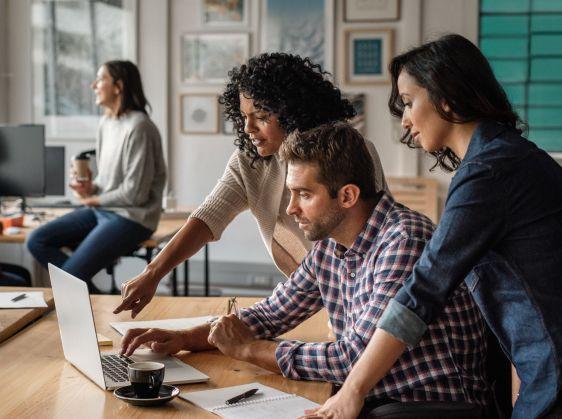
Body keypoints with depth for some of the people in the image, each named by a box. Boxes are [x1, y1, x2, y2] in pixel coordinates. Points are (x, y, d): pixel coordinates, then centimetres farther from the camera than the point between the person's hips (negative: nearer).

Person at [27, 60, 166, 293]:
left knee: (70, 275, -19)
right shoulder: (106, 122, 9)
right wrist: (89, 188, -3)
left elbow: (135, 193, -18)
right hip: (102, 211, 9)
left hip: (131, 218, -9)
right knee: (37, 241, -2)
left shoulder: (138, 127, -18)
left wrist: (93, 200, -6)